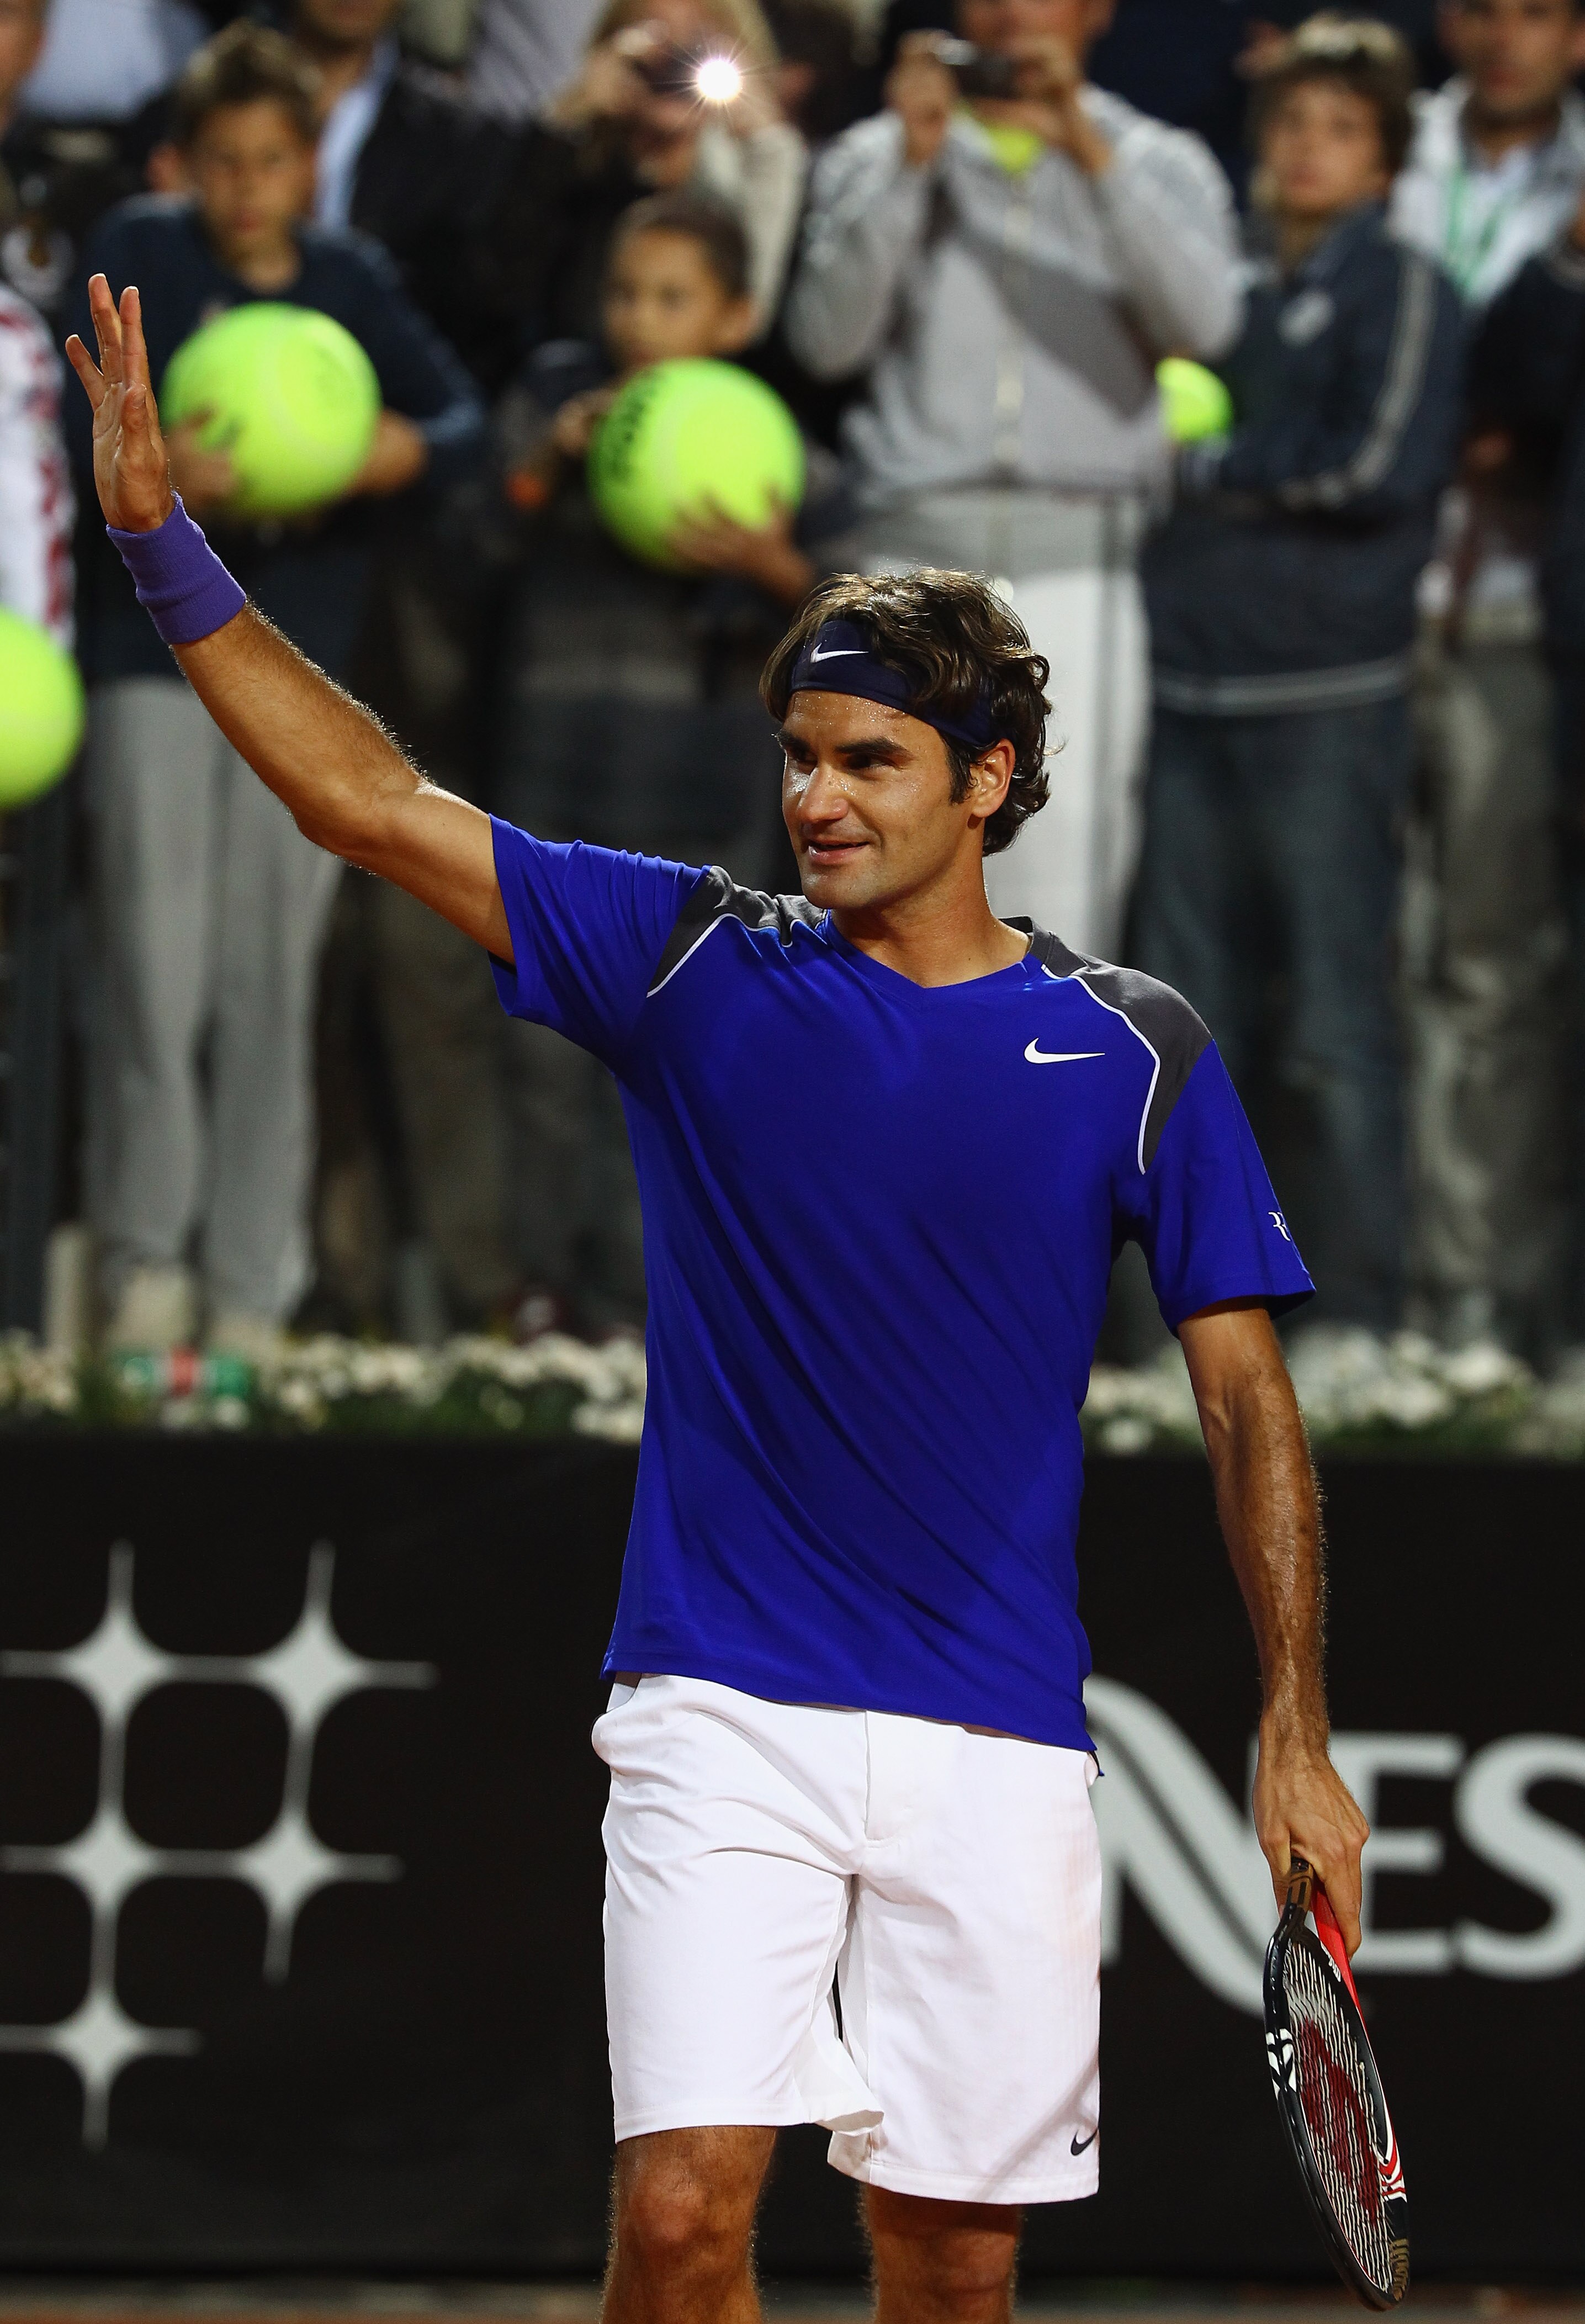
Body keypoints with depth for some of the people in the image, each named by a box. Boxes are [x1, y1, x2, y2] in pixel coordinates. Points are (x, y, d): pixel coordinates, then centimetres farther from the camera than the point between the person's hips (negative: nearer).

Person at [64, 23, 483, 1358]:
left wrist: (411, 449, -20)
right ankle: (147, 1253, 4)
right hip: (155, 654, -2)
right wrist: (155, 467, -29)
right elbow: (78, 418, -8)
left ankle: (255, 1289, 7)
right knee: (157, 975, -9)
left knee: (272, 986, 1)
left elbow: (458, 415, 3)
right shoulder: (143, 255, 2)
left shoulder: (352, 282, 9)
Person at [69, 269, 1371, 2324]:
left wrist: (1297, 1727, -2)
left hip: (995, 1735, 0)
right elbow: (368, 802, 1)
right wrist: (165, 541, -8)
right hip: (721, 1712, 0)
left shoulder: (1135, 1053, 4)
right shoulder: (694, 965, 5)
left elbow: (1247, 1393, 5)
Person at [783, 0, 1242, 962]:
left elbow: (1203, 319, -9)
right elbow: (828, 337, -3)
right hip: (917, 552, 1)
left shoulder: (1159, 165, 10)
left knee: (1062, 874, -6)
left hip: (1081, 565, -1)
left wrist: (1090, 151, -16)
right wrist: (910, 162, -10)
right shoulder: (875, 156, 11)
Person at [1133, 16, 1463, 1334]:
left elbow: (1378, 469, -11)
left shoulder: (1397, 289, 1)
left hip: (1328, 696, -6)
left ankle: (1362, 1325, -3)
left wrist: (1214, 468, -3)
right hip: (1196, 686, 6)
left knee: (1339, 1029, -6)